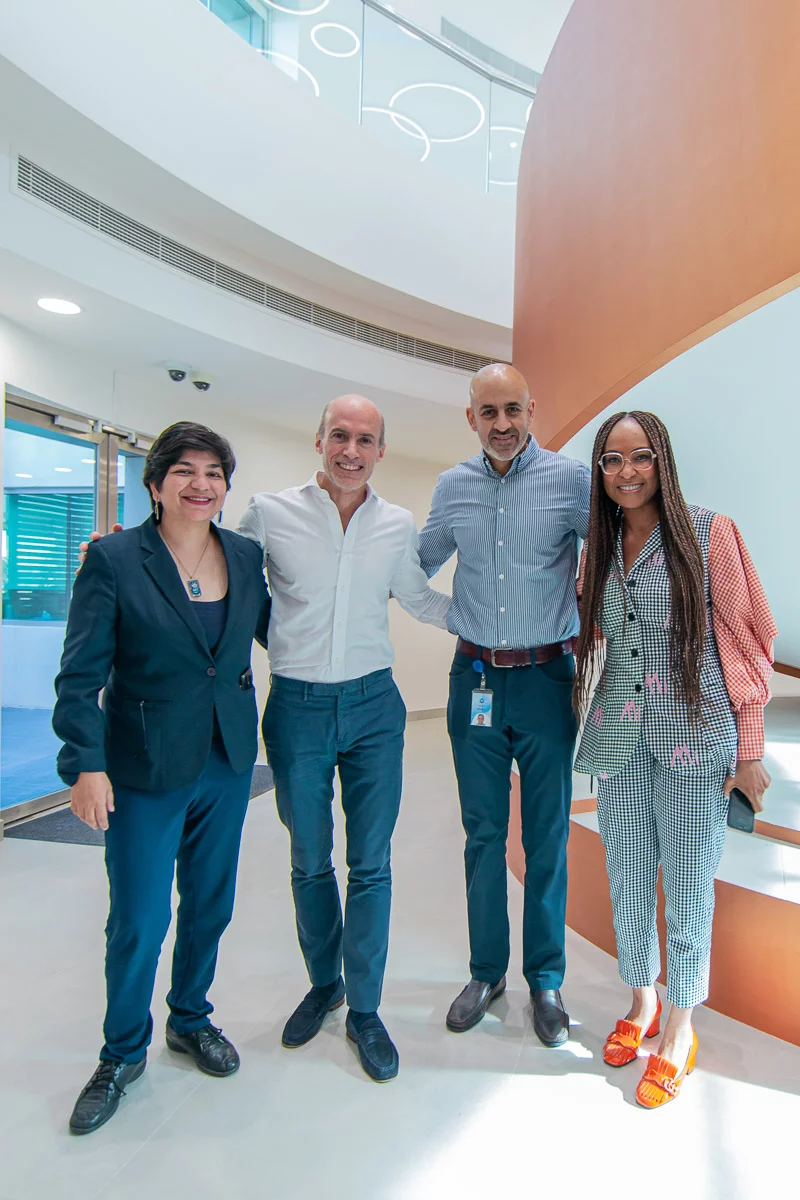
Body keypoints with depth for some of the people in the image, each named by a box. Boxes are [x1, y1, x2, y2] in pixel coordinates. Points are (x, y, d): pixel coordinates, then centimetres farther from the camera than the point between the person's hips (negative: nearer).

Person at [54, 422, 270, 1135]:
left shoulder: (246, 556, 1)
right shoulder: (114, 559, -10)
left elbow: (278, 633, 13)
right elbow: (80, 675, -10)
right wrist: (86, 764, -16)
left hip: (229, 760, 4)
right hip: (146, 768, -3)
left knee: (211, 903, 17)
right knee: (139, 920, 7)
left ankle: (191, 1019, 44)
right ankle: (124, 1054, 34)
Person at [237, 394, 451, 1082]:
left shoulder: (398, 526, 3)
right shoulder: (269, 514, -4)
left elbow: (421, 601, 16)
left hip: (374, 705, 1)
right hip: (296, 708, -1)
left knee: (371, 865, 8)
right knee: (309, 862, 15)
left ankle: (365, 1010, 28)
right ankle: (323, 984, 40)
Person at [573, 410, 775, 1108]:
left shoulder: (709, 533, -4)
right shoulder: (599, 549, 9)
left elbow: (745, 639, -4)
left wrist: (749, 748, -6)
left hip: (693, 737, -4)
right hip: (619, 738, 4)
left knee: (688, 882, 8)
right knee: (628, 879, 14)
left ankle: (680, 1029, 29)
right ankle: (643, 1001, 38)